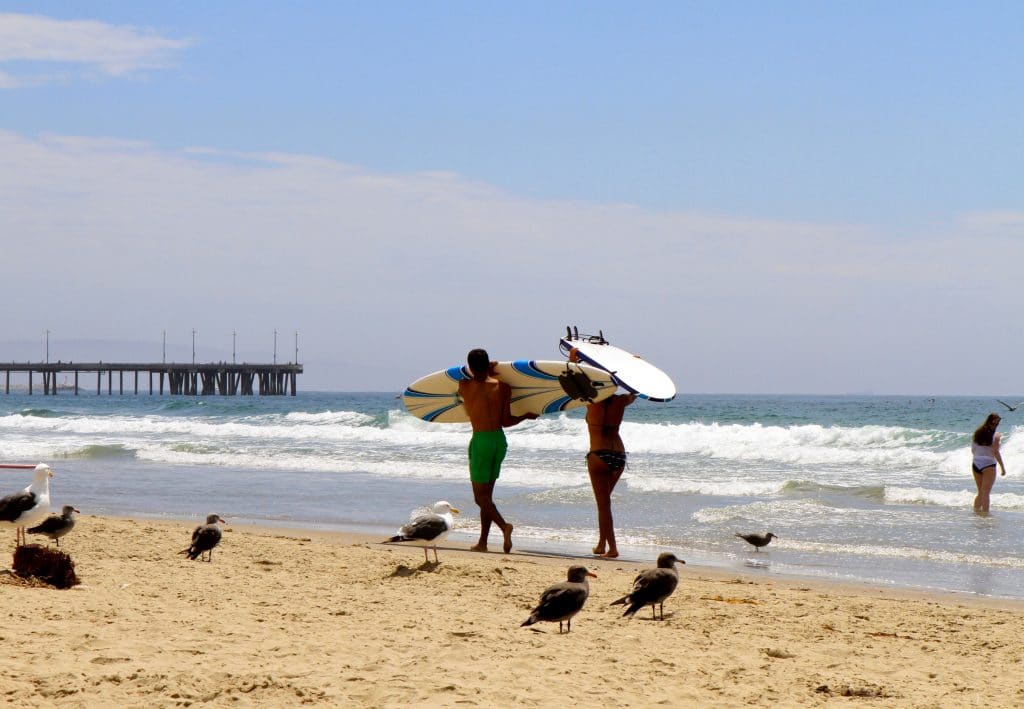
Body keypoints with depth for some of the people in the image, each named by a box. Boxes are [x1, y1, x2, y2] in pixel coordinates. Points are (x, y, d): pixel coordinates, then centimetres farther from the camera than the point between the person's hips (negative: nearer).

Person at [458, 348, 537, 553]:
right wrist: (527, 416, 15)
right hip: (500, 440, 5)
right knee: (486, 494, 14)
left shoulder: (465, 386, -8)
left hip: (481, 440, -5)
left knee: (480, 496, -2)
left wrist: (488, 372, 21)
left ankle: (504, 526, -27)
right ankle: (482, 542, 16)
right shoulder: (502, 386, -2)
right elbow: (506, 421, -2)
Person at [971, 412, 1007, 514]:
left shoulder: (977, 433, 7)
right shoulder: (995, 435, -9)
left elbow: (973, 450, 10)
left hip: (976, 464, 5)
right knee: (986, 493, -2)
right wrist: (1002, 467, -6)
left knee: (980, 492, 17)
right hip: (988, 465, -5)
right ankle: (984, 513, -4)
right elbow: (995, 452, -12)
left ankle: (976, 510, 13)